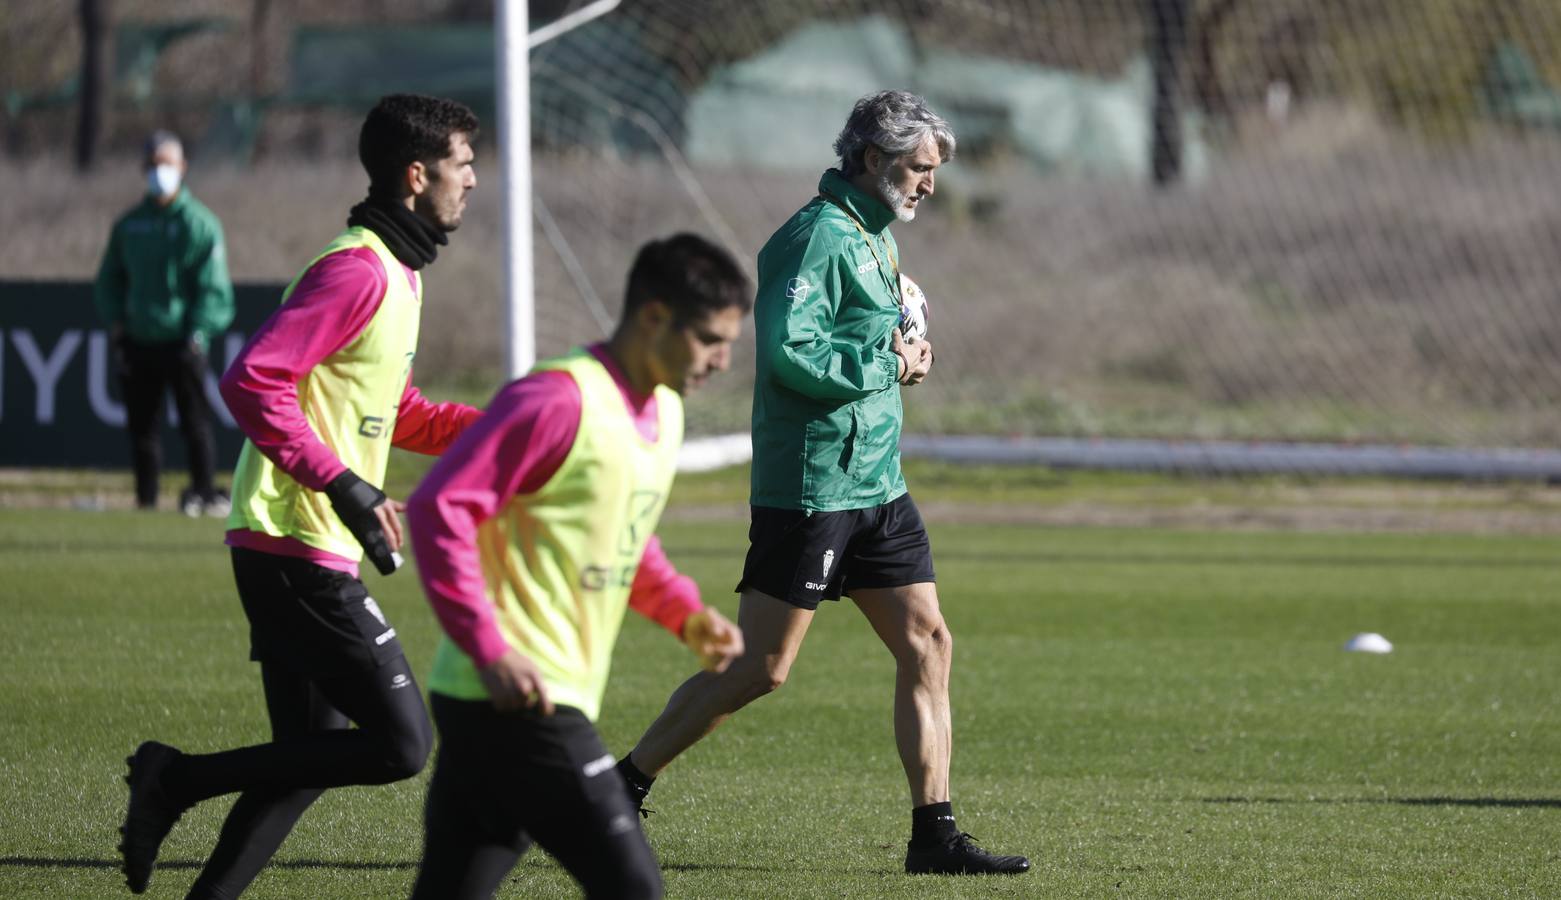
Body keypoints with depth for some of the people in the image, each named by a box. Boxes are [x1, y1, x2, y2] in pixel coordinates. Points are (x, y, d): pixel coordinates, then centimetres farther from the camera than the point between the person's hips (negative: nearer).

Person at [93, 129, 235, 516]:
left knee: (195, 421, -5)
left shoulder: (200, 223, -1)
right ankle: (146, 500, 11)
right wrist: (115, 323, 5)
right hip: (138, 344, 5)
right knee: (142, 426, 6)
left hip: (182, 342, -4)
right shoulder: (129, 225, 13)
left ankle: (205, 492, -1)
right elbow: (109, 280, 19)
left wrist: (197, 334, -14)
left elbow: (214, 288, -4)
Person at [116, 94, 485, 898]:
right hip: (302, 552, -11)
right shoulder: (359, 272, -14)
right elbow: (253, 380, -22)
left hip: (291, 554, 11)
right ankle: (178, 779, -7)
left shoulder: (395, 275, 18)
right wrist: (343, 484, -23)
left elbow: (393, 414, 28)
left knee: (312, 756, 11)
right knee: (399, 745, -11)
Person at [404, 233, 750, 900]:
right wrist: (491, 650, -23)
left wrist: (684, 612, 13)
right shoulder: (561, 400, -15)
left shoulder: (664, 413, 15)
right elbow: (438, 508, -18)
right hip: (517, 696, -10)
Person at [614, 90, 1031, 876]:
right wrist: (888, 364, -14)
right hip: (810, 483, -10)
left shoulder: (874, 238, 17)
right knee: (760, 665, -6)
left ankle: (934, 834, 5)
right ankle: (621, 789, 6)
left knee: (928, 646, 3)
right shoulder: (817, 237, -14)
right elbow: (790, 354, -24)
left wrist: (903, 356, 8)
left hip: (876, 484, 10)